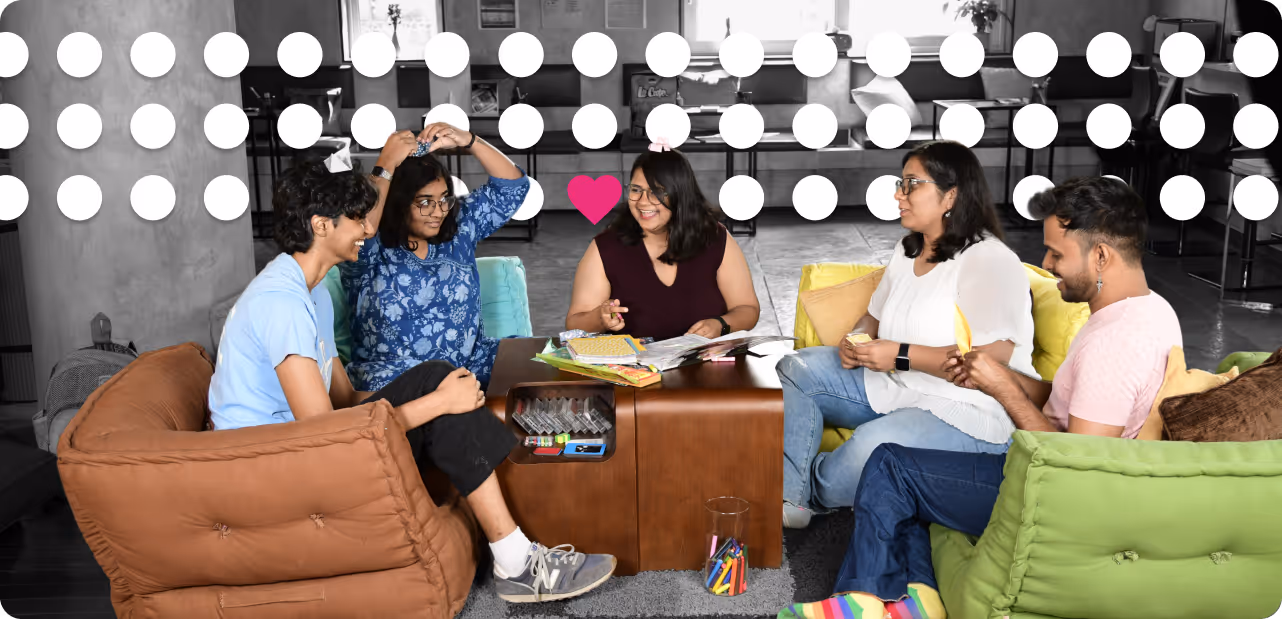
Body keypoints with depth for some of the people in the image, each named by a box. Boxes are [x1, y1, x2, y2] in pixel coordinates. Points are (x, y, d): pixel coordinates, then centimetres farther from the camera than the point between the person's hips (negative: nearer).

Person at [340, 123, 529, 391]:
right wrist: (386, 166, -24)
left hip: (471, 364, 5)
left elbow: (512, 187, 6)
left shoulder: (459, 227, 10)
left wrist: (468, 140, -8)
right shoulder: (371, 249, -5)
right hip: (396, 376, -5)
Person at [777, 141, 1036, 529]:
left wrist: (902, 355, -25)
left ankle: (811, 495, -3)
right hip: (891, 386, 9)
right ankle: (787, 496, -8)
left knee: (873, 446, -36)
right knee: (795, 370, 0)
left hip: (964, 410, -9)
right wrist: (857, 341, -1)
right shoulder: (908, 251, 12)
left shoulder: (989, 262, -17)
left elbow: (996, 358, -26)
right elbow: (876, 315, 24)